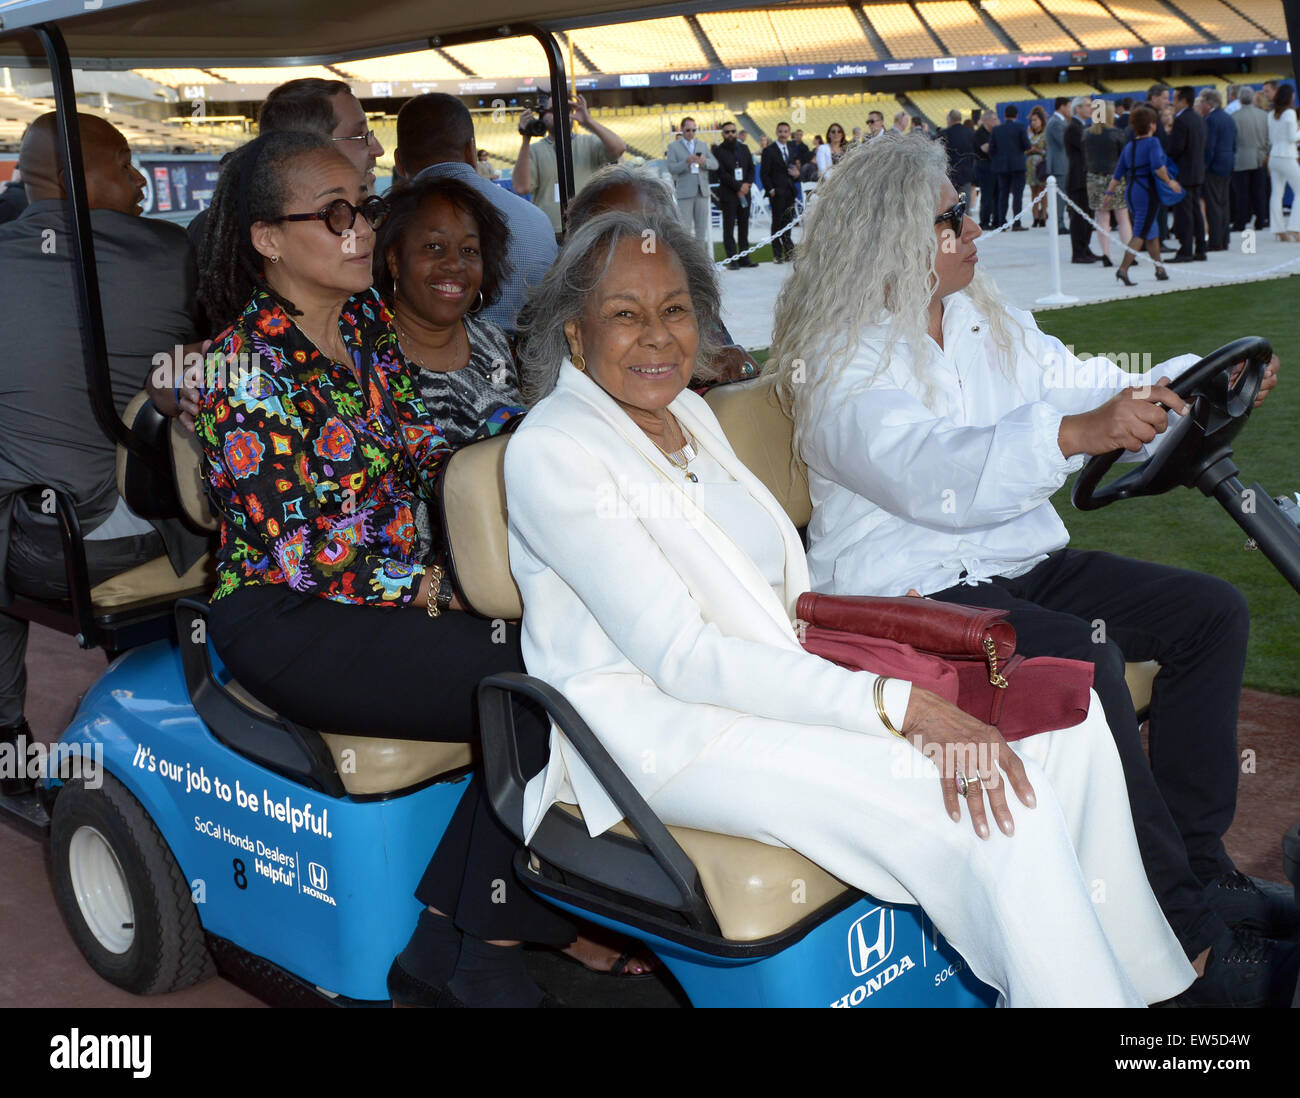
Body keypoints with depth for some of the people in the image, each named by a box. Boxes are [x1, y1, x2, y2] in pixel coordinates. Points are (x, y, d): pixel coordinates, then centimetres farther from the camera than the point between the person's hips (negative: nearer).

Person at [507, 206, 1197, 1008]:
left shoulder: (690, 413, 13)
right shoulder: (550, 451, -13)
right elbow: (682, 660, -21)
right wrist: (895, 705, -26)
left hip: (773, 681, 8)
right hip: (659, 727, -8)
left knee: (1066, 719, -4)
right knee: (1003, 812, -24)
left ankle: (1140, 977, 8)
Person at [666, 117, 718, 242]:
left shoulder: (703, 145, 16)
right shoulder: (673, 147, 5)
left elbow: (715, 164, 9)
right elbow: (671, 168, -7)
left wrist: (705, 161, -14)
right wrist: (686, 162, -25)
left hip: (702, 192, 4)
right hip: (685, 193, -4)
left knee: (702, 227, 4)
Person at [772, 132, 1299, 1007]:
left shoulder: (989, 321, 14)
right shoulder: (839, 360, -12)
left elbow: (1083, 387, 17)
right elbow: (935, 480, -28)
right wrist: (1074, 433, -39)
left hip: (1023, 561, 9)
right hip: (910, 593, -8)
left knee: (1214, 612, -3)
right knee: (1084, 657, -31)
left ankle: (1198, 860, 0)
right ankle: (1184, 932, -21)